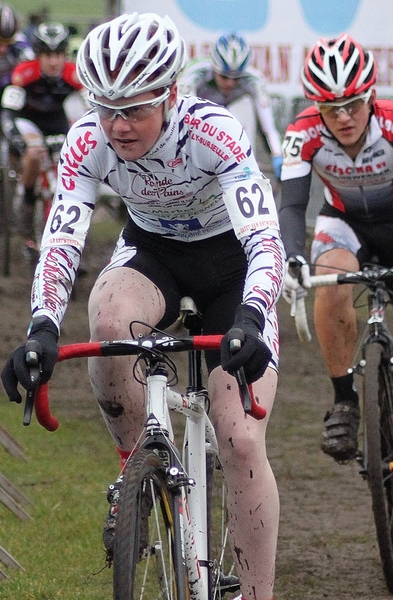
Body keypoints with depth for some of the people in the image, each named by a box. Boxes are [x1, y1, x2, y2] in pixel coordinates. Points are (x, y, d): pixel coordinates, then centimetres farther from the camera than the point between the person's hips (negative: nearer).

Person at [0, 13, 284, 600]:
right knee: (109, 320, -35)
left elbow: (266, 242, -40)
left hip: (229, 259, -2)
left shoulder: (213, 133, -33)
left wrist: (249, 320, -59)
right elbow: (61, 242, -29)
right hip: (150, 250, 2)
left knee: (241, 442, -16)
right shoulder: (89, 141, -24)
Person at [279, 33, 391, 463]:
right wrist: (292, 259, -51)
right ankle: (344, 401, -17)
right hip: (344, 221, 0)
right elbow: (292, 205, -32)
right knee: (332, 286, -30)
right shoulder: (305, 134, -27)